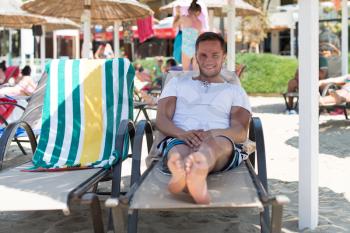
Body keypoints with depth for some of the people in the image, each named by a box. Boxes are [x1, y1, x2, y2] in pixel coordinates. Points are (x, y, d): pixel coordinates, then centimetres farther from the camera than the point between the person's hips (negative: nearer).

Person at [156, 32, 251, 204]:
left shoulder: (235, 91, 28)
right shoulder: (177, 83, 31)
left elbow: (241, 132, 9)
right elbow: (161, 119, 13)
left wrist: (212, 134, -16)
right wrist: (182, 133, -13)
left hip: (221, 141, 0)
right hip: (178, 140, 1)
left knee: (219, 143, -39)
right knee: (180, 151, -39)